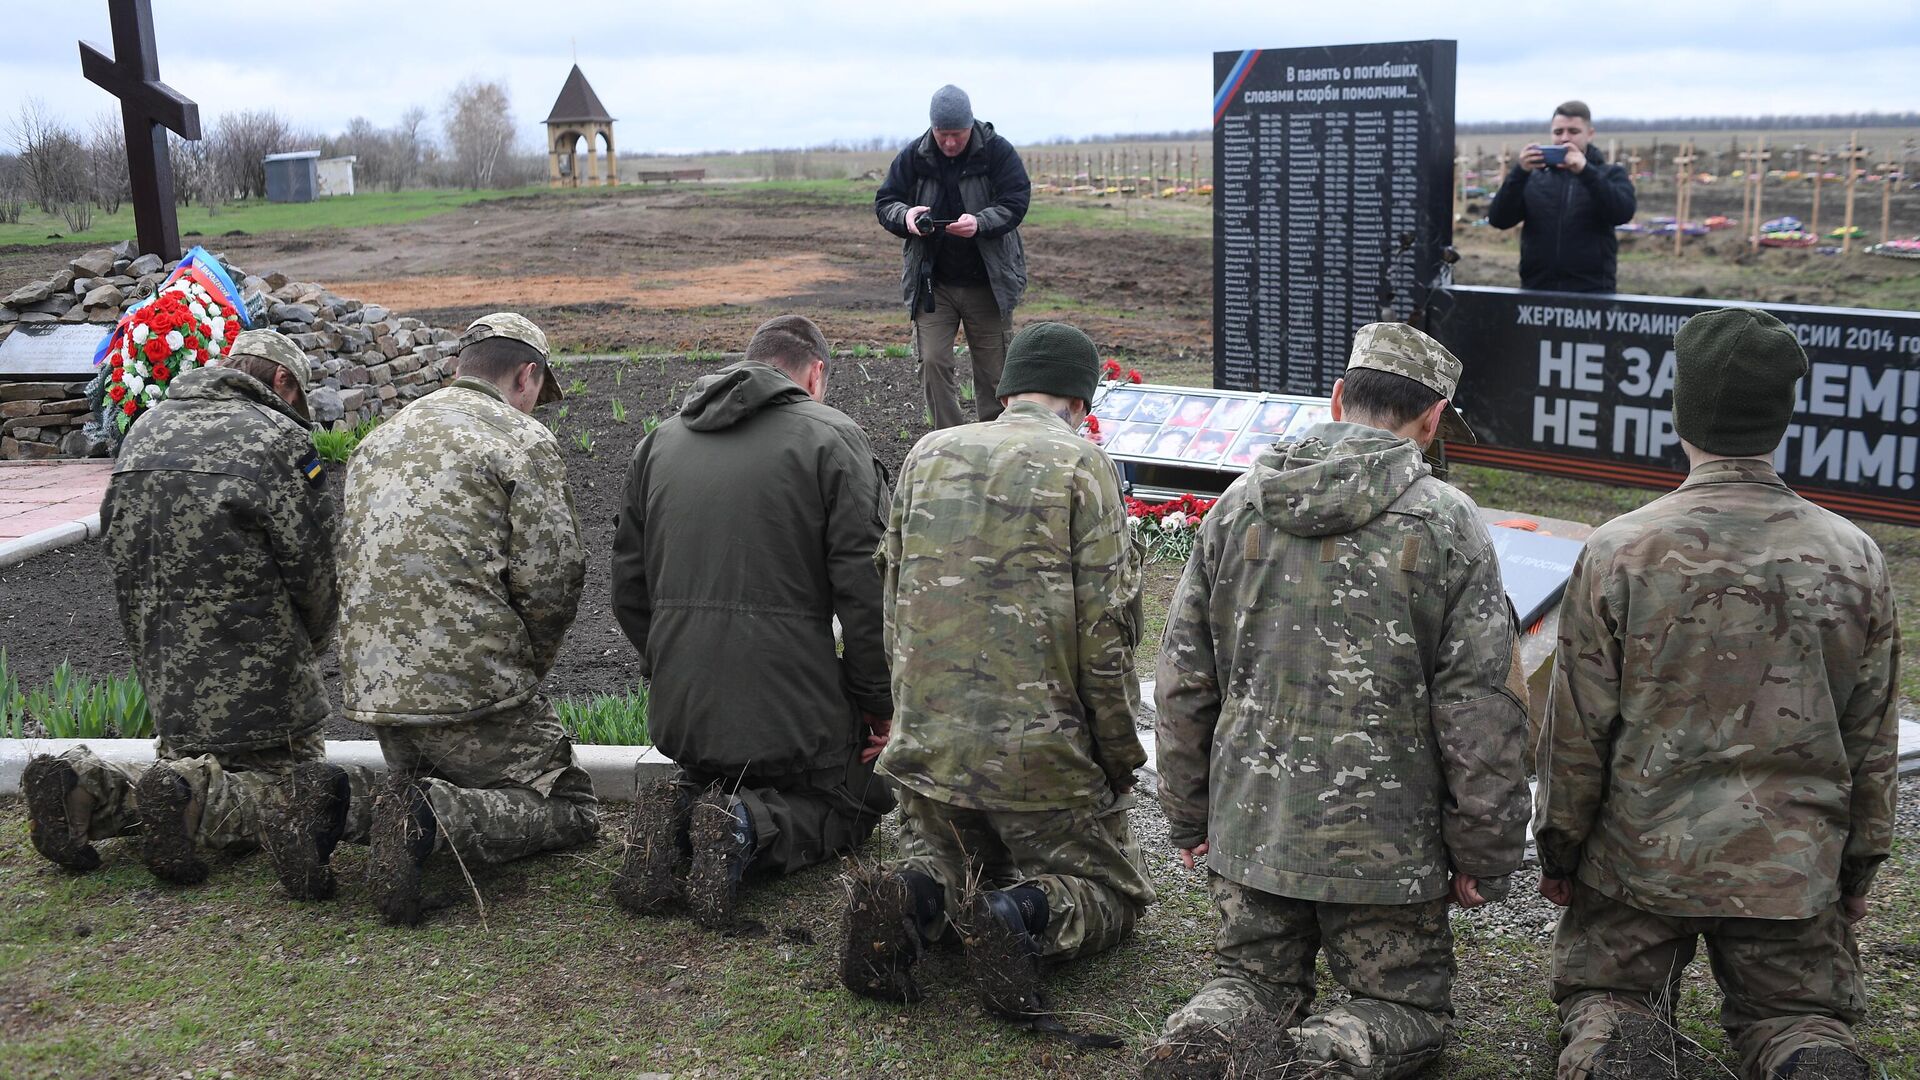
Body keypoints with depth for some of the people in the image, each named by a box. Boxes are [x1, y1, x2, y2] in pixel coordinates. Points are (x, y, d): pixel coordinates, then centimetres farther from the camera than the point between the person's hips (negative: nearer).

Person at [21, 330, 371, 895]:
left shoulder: (144, 430, 12)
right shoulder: (279, 439, -10)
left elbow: (119, 546, 14)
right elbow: (314, 565, -9)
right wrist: (306, 646, 12)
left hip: (166, 683, 6)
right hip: (258, 686, -6)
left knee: (185, 763, 24)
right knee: (288, 783, 8)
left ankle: (89, 785, -4)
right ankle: (196, 799, -22)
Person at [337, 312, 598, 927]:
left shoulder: (377, 440, 18)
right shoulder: (524, 441, -5)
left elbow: (353, 565, 20)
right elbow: (551, 577, -12)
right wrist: (524, 671, 6)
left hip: (371, 688, 7)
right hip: (470, 687, -7)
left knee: (426, 781, 31)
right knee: (570, 808, 6)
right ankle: (431, 823, -19)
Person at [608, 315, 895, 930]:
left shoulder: (659, 441, 12)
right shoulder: (831, 437, -5)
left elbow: (628, 587, 15)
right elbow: (865, 587, -11)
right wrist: (879, 704, -3)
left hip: (681, 712, 5)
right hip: (795, 706, -5)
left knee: (710, 777, 33)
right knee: (859, 800, 19)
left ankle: (677, 811, -3)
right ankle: (752, 830, -12)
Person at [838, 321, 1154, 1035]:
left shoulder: (927, 456, 9)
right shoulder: (1081, 466, -6)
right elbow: (1105, 628, -10)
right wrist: (1120, 762, 1)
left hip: (927, 745, 4)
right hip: (1043, 755, -4)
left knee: (944, 855, 30)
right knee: (1111, 890, 15)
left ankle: (914, 895, -5)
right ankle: (1027, 914, -17)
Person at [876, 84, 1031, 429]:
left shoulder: (998, 152, -7)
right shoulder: (913, 155, -1)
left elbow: (1015, 203, -12)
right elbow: (884, 202, 3)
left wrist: (980, 223, -32)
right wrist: (905, 216, -22)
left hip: (988, 282, -1)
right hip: (932, 282, 1)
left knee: (993, 369, 5)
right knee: (932, 361, -5)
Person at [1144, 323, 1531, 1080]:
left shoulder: (1239, 505, 1)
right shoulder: (1447, 525, -11)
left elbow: (1184, 679, 5)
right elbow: (1479, 713, -10)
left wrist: (1189, 818, 16)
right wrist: (1484, 859, 2)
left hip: (1248, 826, 4)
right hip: (1384, 845, -3)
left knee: (1255, 980, 22)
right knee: (1409, 1003, 16)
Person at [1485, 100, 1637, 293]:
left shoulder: (1611, 175, 10)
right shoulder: (1533, 177, 12)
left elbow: (1623, 212, -10)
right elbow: (1498, 219, -1)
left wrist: (1586, 171, -19)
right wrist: (1520, 172, -14)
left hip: (1591, 293, -1)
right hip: (1535, 291, 1)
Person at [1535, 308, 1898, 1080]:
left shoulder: (1619, 551, -13)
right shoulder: (1854, 559, -4)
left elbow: (1578, 730, -7)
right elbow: (1872, 739, 4)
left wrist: (1559, 851, 7)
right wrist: (1859, 867, 17)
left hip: (1638, 860, -1)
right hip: (1795, 871, 2)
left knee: (1603, 994, 18)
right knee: (1801, 1013, 20)